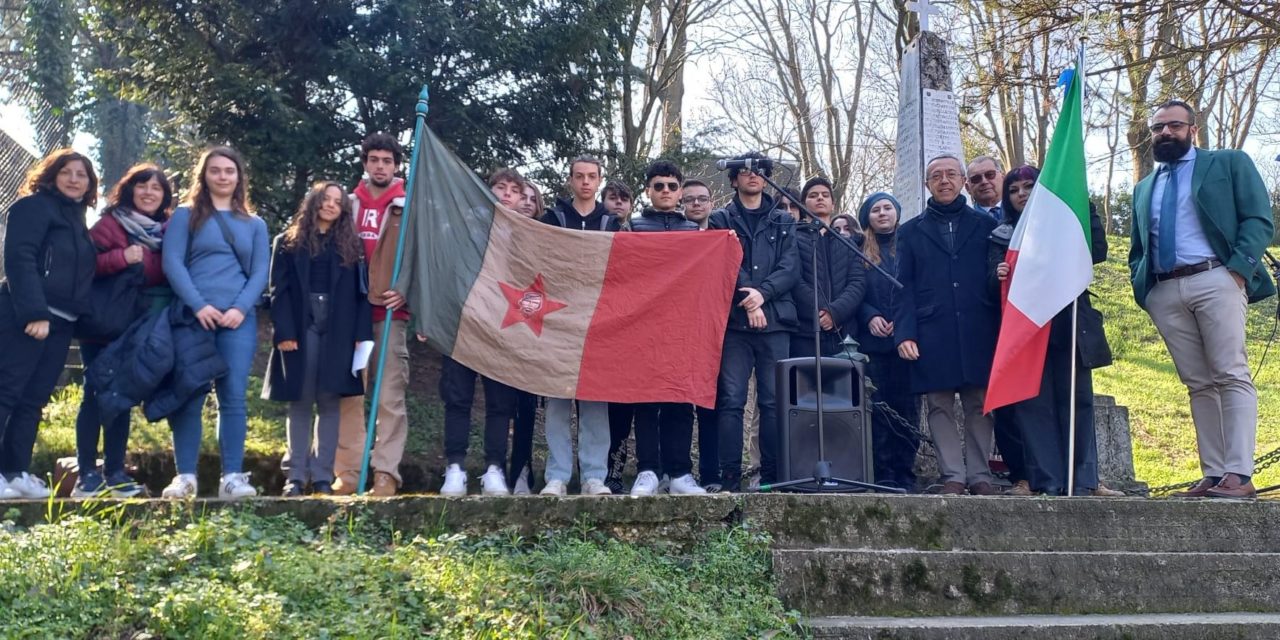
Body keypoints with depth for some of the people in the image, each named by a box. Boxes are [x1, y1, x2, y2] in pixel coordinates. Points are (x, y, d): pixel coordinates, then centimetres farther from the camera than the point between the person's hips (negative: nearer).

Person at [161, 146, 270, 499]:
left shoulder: (255, 224, 18)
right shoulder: (186, 215, 11)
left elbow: (260, 272, 9)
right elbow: (172, 263, -1)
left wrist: (240, 308, -8)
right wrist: (199, 305, -13)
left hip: (239, 319, 2)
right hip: (194, 317, -1)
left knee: (233, 397, -5)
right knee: (190, 397, -3)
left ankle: (233, 477, -6)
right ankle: (185, 477, 0)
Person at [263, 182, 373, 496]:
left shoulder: (351, 246, 13)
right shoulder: (289, 243, 9)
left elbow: (360, 293, 7)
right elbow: (279, 290, 1)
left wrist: (363, 334, -3)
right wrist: (283, 331, -11)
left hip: (338, 331, 1)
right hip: (300, 328, -1)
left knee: (330, 402, 1)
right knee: (300, 402, 1)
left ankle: (322, 476, 3)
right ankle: (296, 475, 4)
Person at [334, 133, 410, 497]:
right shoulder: (347, 205, 14)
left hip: (391, 313, -3)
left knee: (390, 396, -5)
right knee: (349, 396, 3)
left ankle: (386, 473, -4)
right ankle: (348, 472, 8)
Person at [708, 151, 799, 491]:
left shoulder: (783, 222, 18)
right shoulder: (721, 220, 14)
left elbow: (791, 268, 5)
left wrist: (763, 292, -12)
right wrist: (748, 302, -14)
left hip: (775, 322, 2)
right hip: (735, 322, -1)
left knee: (774, 401, -1)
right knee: (731, 400, -7)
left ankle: (771, 476, 4)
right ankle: (730, 477, -5)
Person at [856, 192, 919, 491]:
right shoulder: (859, 251, 12)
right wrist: (870, 317, -10)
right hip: (873, 341, 1)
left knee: (907, 408, -1)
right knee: (878, 408, -2)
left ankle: (905, 475, 4)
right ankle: (882, 475, 2)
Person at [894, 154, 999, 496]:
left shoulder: (985, 225, 13)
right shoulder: (911, 231, 13)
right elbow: (905, 286, 6)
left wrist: (1003, 329, -2)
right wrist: (904, 333, -5)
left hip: (978, 333, 0)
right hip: (932, 335, 0)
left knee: (979, 405, 2)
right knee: (940, 407, 0)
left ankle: (979, 475, 8)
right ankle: (953, 476, 4)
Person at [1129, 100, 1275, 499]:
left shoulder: (1230, 163, 12)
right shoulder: (1144, 189, 25)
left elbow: (1259, 219, 2)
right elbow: (1137, 247, 26)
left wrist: (1238, 269, -12)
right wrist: (1141, 286, 7)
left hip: (1215, 281, -4)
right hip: (1164, 293, 5)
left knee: (1231, 376, -11)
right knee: (1199, 384, 3)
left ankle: (1238, 475, -15)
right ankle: (1213, 475, 2)